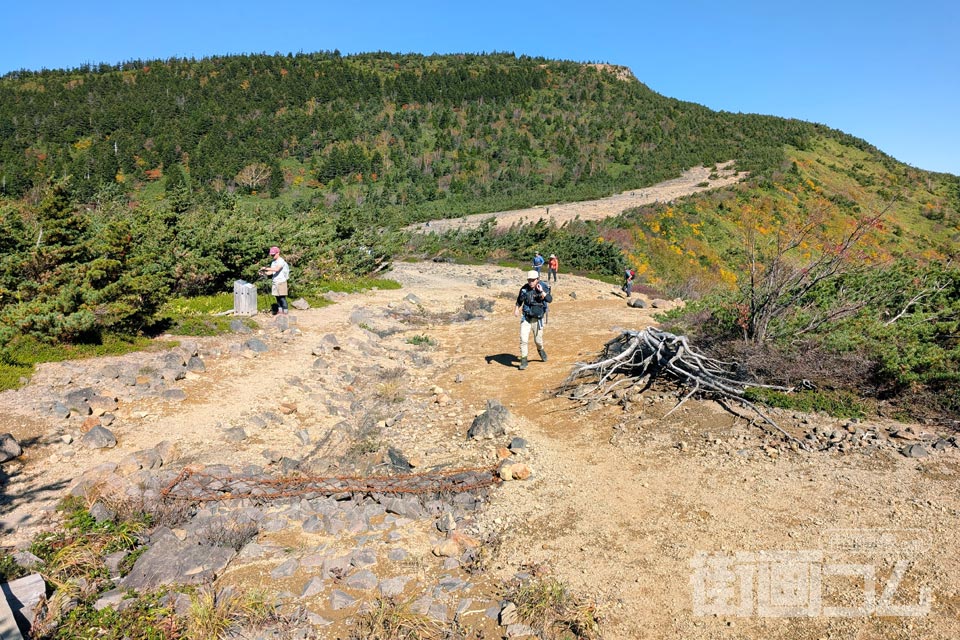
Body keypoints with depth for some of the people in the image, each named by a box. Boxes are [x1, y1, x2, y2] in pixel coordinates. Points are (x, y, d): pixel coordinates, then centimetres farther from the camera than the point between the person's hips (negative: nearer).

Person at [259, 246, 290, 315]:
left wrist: (266, 268, -25)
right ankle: (280, 310, 16)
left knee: (282, 297, -5)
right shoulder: (273, 262, 14)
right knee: (277, 297, 8)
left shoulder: (281, 261, -12)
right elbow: (271, 272, 13)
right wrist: (264, 273, -5)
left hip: (281, 282, -7)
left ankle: (285, 311, 1)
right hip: (275, 282, 7)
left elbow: (276, 269, -27)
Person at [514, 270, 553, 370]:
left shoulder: (544, 287, -12)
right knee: (523, 339, -11)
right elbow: (519, 299, 12)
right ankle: (523, 360, 0)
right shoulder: (524, 288, -6)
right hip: (526, 318, 1)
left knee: (538, 340, 11)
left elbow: (549, 300, -27)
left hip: (538, 319, -1)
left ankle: (540, 350, 45)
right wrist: (517, 309, -3)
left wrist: (541, 291, -34)